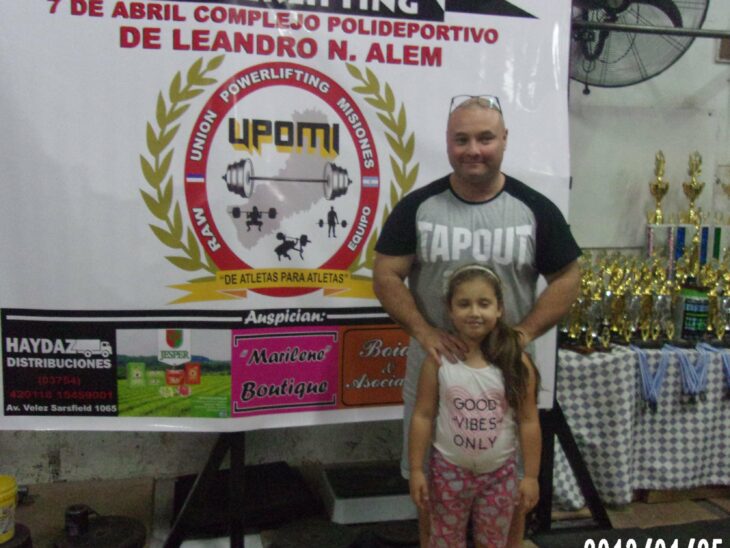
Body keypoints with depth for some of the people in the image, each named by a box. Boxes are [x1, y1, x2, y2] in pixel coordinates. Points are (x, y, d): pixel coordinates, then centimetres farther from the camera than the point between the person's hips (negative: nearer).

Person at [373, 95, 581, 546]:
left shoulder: (535, 209, -3)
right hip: (434, 365, 1)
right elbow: (386, 275, -3)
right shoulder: (417, 206, -3)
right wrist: (423, 331, -16)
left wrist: (524, 333, -12)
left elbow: (567, 279, 1)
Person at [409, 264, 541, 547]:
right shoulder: (438, 358, -12)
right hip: (449, 470, 0)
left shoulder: (516, 361, -11)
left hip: (499, 472, 1)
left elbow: (529, 421, -5)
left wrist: (531, 475, -4)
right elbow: (423, 416, -7)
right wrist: (416, 470, -5)